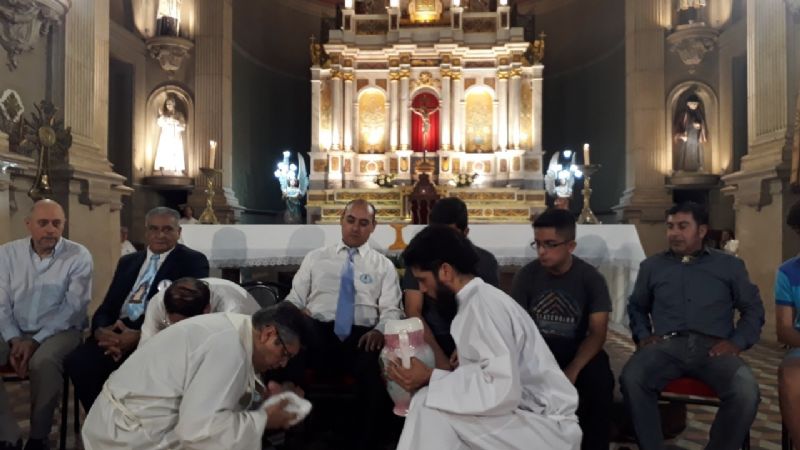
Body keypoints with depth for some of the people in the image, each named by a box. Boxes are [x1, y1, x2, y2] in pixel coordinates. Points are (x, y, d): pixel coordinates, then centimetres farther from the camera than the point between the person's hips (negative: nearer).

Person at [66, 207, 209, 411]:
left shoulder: (193, 261, 3)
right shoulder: (127, 262, 23)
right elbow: (107, 307, 15)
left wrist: (140, 336, -22)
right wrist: (100, 331, -10)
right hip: (116, 331, 6)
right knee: (77, 361, -21)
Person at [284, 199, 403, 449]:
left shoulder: (384, 265, 17)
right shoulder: (315, 258, 21)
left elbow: (391, 310, 7)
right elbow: (294, 299, 17)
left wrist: (380, 330, -16)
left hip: (361, 335, -1)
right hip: (316, 331, 1)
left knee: (379, 372, -35)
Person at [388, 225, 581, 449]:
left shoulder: (484, 304, -19)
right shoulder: (477, 301, 10)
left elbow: (502, 390, -28)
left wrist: (430, 378, -21)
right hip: (524, 413, 9)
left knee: (429, 408, -20)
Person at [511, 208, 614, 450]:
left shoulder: (590, 277, -6)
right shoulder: (525, 275, -4)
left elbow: (597, 332, -11)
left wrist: (574, 369, -28)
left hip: (576, 349, 0)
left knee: (600, 380, -32)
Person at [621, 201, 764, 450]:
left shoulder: (730, 265, 17)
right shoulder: (651, 265, 21)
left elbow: (753, 308, 16)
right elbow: (636, 306, 24)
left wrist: (737, 342, 0)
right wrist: (642, 335, 6)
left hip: (713, 347, 0)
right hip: (666, 345, 0)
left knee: (746, 392, -31)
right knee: (631, 379, -31)